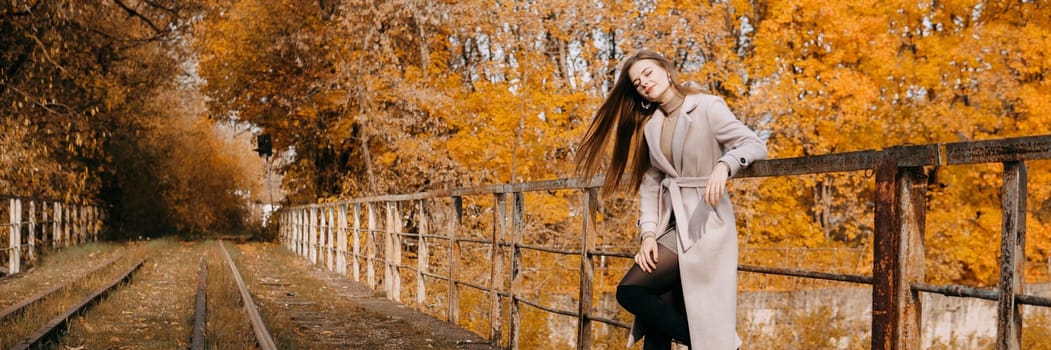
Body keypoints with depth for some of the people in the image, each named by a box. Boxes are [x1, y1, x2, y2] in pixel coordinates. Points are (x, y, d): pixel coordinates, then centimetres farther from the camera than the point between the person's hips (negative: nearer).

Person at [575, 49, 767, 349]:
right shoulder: (650, 125, 14)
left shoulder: (707, 107, -5)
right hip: (670, 224, 7)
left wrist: (723, 165, -29)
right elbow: (650, 183, 10)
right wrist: (648, 233, -2)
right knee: (657, 324, 2)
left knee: (630, 291, -15)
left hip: (701, 223, -6)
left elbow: (755, 144, -10)